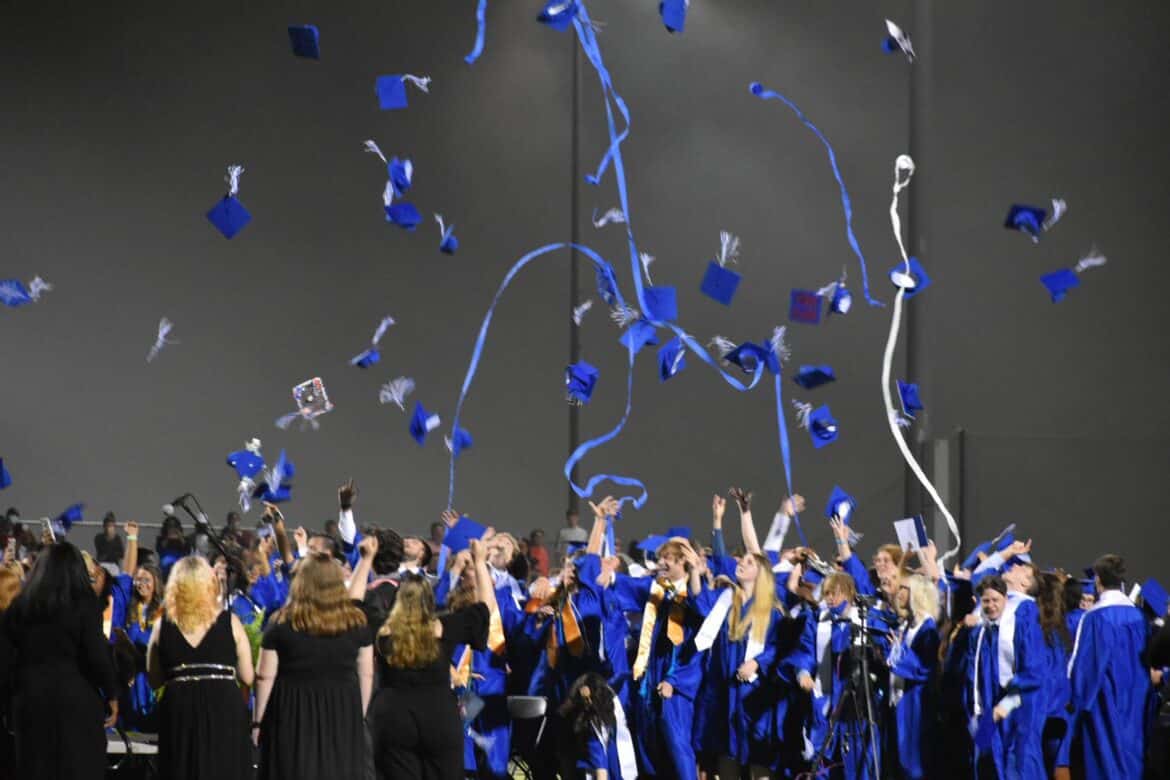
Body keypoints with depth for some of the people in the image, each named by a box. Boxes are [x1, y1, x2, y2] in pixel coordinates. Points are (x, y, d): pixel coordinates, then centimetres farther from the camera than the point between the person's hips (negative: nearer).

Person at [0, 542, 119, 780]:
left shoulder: (20, 605, 5)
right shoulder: (83, 603, -6)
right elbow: (97, 654, -11)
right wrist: (112, 694, -1)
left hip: (30, 697, 4)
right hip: (76, 697, -4)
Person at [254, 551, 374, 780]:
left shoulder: (282, 624, -8)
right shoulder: (357, 622, 0)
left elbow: (265, 677, -5)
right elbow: (366, 675, 5)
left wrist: (258, 721, 4)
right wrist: (360, 716, 16)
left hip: (293, 714, -2)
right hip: (344, 716, 2)